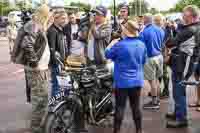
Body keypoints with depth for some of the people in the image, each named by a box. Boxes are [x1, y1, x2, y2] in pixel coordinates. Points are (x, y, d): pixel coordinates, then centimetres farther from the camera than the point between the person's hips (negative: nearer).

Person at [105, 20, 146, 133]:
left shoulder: (120, 45, -17)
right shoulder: (142, 45, 1)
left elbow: (107, 54, 0)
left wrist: (112, 42, 13)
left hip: (122, 81, -5)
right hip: (137, 81, 5)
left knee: (120, 107, 2)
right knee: (136, 106, 12)